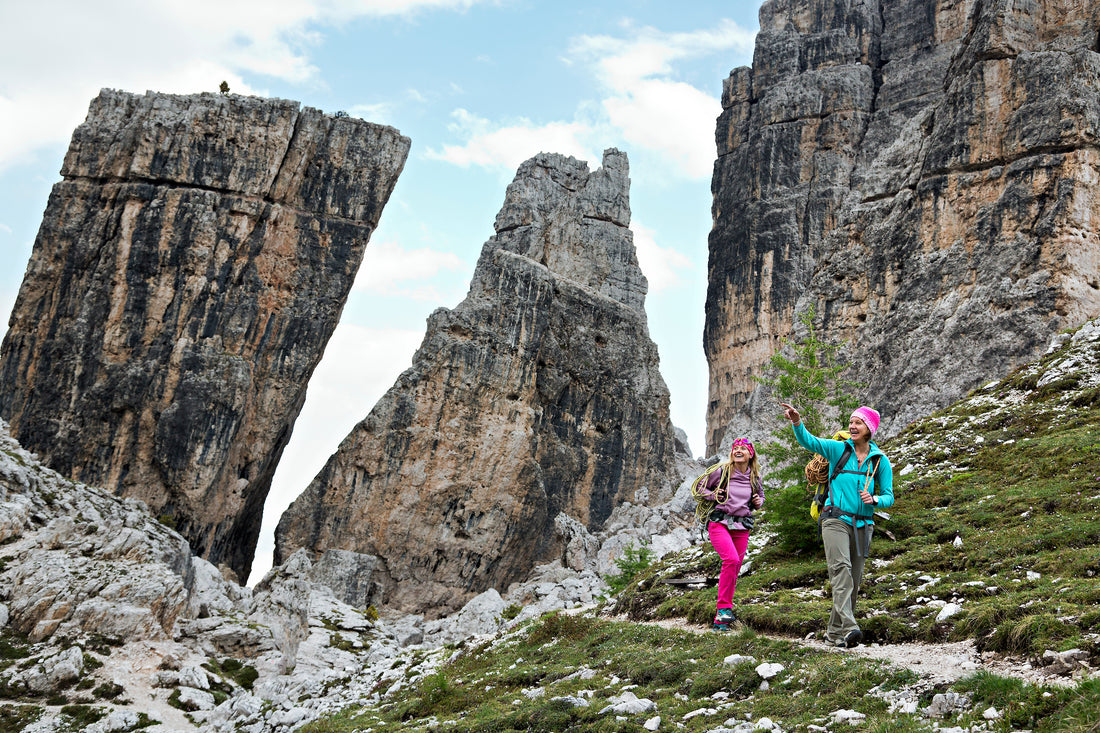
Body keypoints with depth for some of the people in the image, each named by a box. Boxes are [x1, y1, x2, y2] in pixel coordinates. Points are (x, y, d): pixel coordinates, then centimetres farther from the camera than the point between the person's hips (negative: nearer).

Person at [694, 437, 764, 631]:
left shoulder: (755, 478, 8)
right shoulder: (721, 471, -2)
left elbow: (761, 496, 26)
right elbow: (701, 486, 10)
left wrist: (759, 502, 3)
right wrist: (712, 496, -9)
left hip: (742, 527, 4)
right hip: (719, 522, -4)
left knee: (734, 570, 2)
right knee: (731, 559, -28)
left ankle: (720, 620, 10)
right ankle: (724, 607, -18)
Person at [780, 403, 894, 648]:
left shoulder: (880, 461, 7)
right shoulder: (838, 449, 2)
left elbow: (889, 496, 8)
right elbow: (808, 441, -13)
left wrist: (874, 499, -14)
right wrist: (797, 422, -32)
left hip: (863, 524, 4)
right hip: (836, 519, -3)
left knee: (854, 580, 6)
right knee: (841, 568, -23)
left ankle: (835, 632, 18)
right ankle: (849, 627, -34)